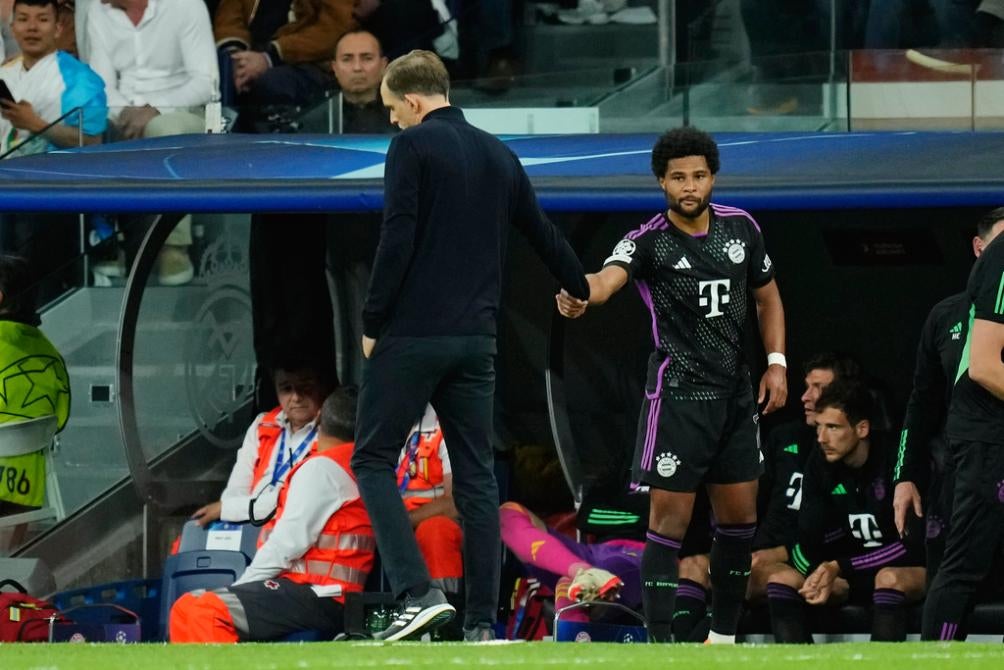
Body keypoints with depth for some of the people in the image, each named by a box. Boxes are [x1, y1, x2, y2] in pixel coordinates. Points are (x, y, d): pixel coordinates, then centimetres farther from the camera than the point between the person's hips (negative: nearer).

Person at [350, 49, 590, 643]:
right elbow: (542, 232, 25)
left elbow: (398, 240, -14)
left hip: (412, 337, -6)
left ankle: (419, 593, -13)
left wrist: (373, 324, -6)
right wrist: (581, 287, 43)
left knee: (374, 459, 2)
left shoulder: (412, 146, -7)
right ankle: (482, 622, 6)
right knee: (477, 477, 8)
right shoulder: (499, 155, 13)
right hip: (476, 341, 6)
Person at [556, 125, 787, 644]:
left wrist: (776, 362, 6)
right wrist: (579, 294, -56)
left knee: (739, 517, 11)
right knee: (670, 518, -8)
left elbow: (767, 297, 17)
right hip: (678, 398, -6)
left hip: (736, 394, 6)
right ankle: (660, 643, -7)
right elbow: (610, 276, -33)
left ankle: (723, 634, 25)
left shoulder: (741, 228, 3)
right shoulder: (649, 241, -13)